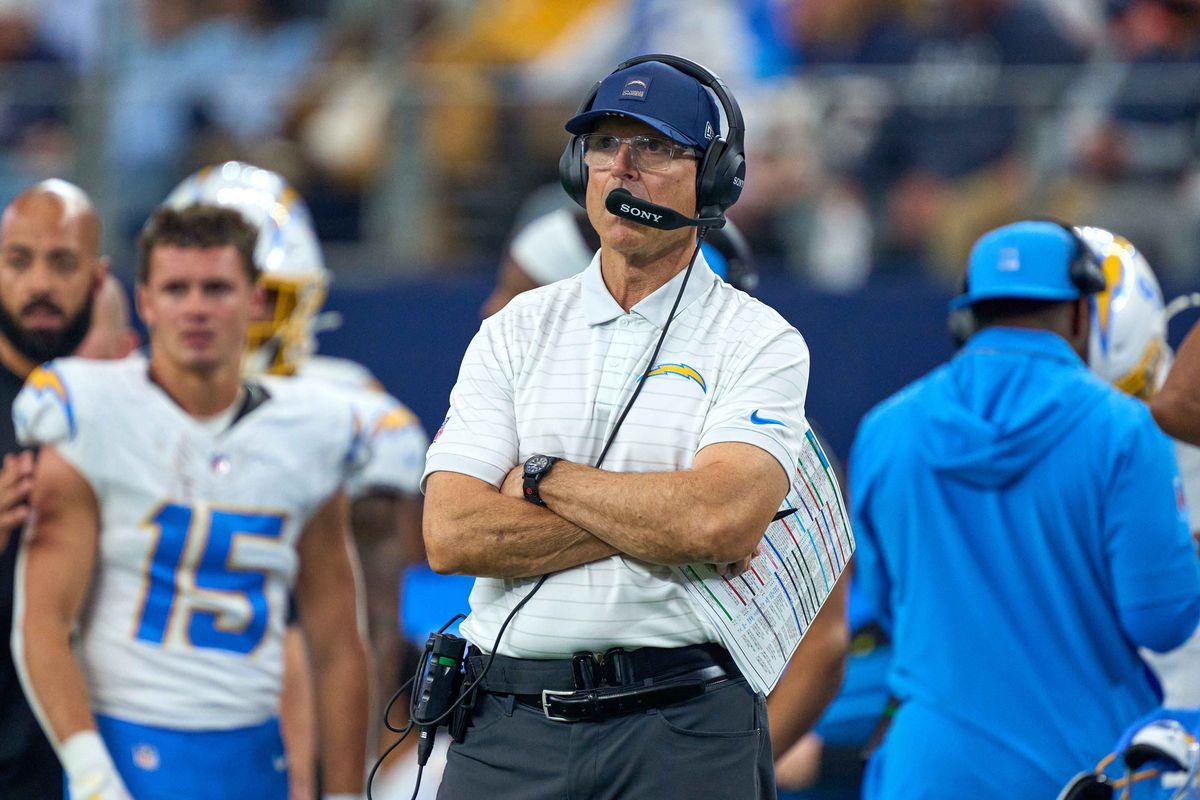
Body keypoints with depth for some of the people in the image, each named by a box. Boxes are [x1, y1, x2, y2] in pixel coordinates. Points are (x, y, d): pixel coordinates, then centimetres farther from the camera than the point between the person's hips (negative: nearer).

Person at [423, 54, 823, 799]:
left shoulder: (760, 343, 3)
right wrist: (657, 521, -8)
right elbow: (452, 534, -2)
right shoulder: (515, 332, 11)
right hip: (511, 728, 3)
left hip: (683, 735, -2)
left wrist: (543, 478, -5)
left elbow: (720, 517, -16)